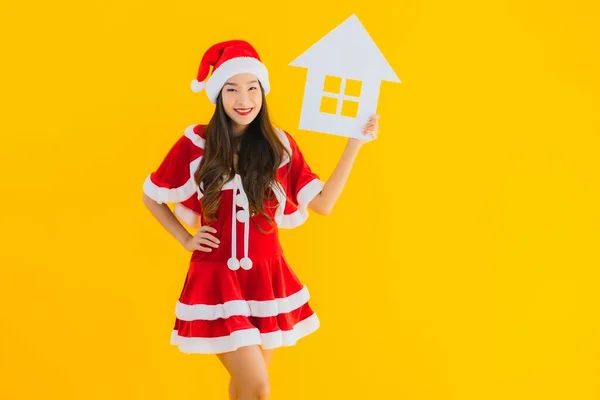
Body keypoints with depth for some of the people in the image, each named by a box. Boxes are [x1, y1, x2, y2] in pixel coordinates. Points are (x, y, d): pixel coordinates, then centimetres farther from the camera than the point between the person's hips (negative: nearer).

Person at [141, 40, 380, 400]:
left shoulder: (279, 144, 1)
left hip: (267, 278, 3)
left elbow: (323, 203, -1)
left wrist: (354, 144, -4)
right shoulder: (195, 144, -7)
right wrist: (186, 239, 0)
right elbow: (151, 195, 8)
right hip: (217, 279, -3)